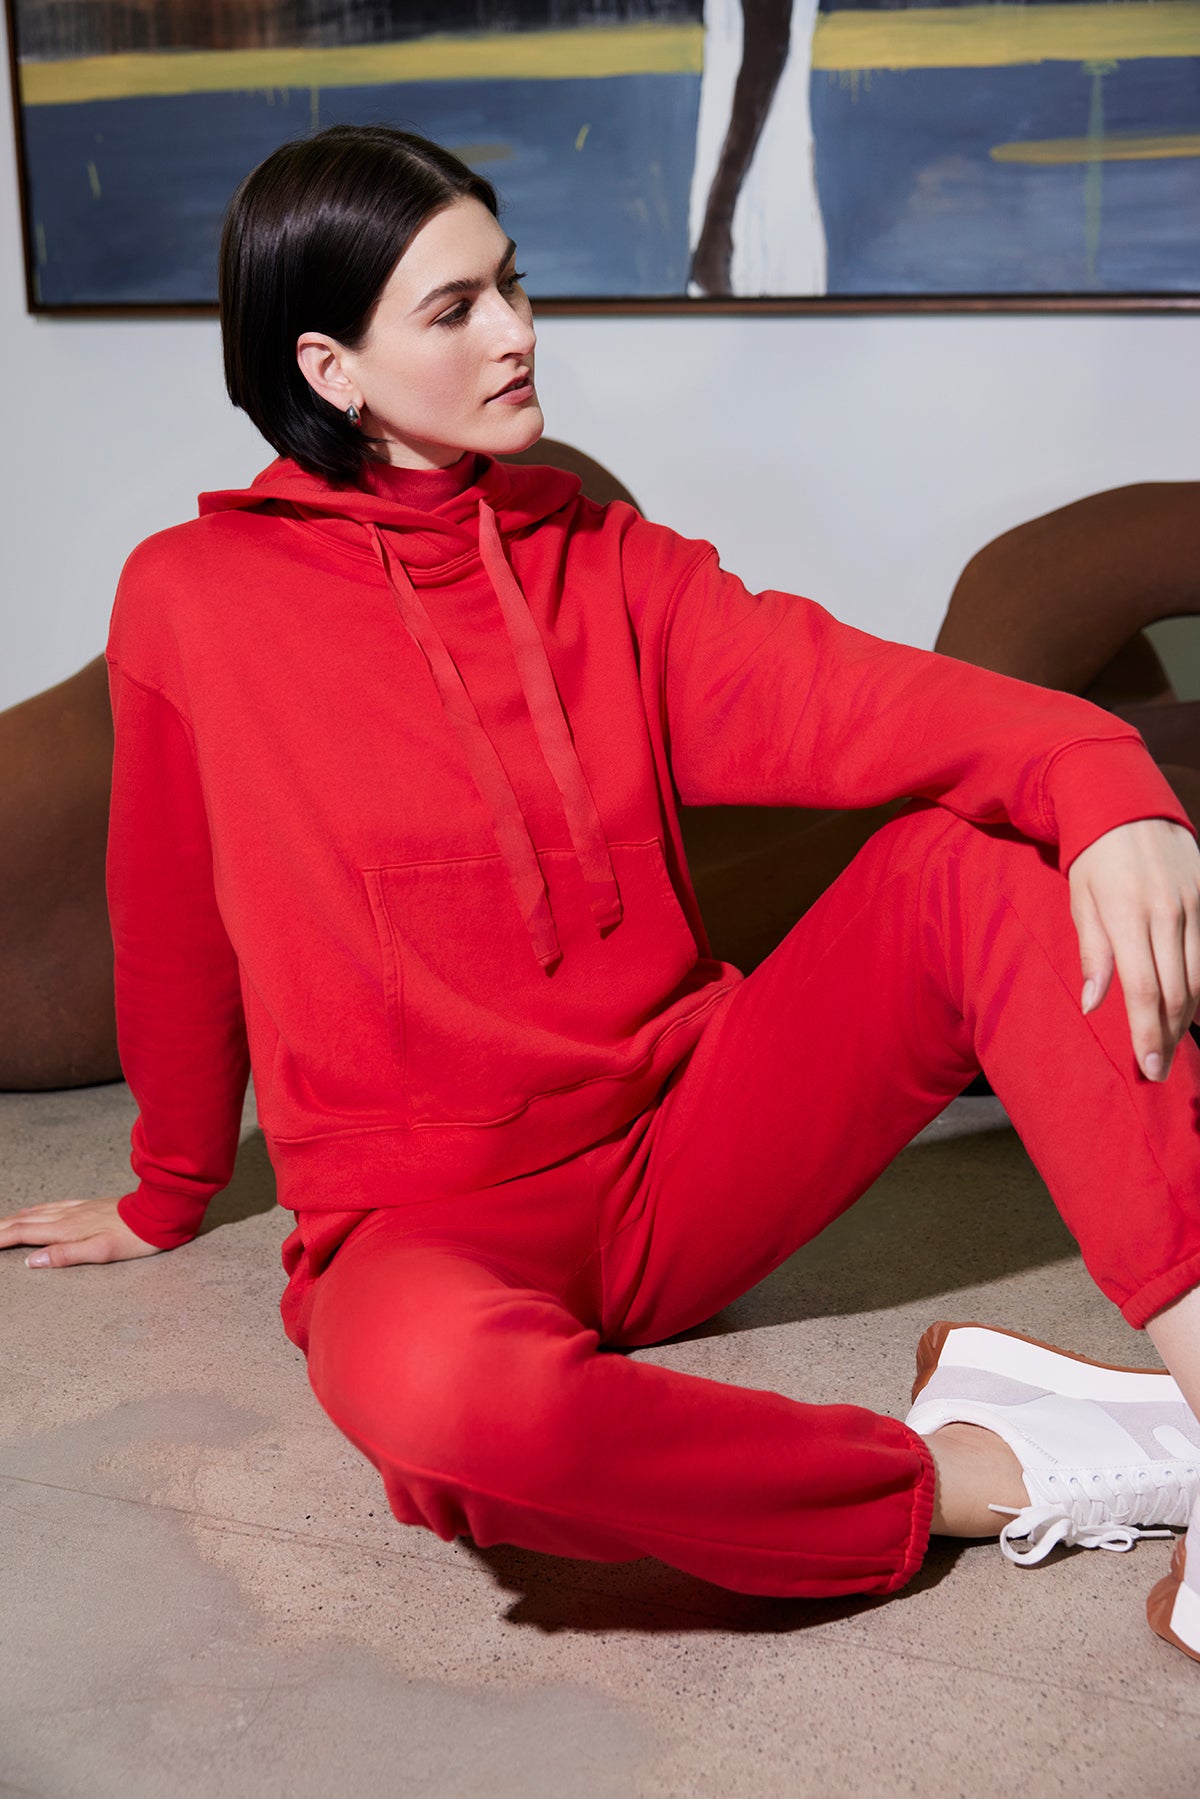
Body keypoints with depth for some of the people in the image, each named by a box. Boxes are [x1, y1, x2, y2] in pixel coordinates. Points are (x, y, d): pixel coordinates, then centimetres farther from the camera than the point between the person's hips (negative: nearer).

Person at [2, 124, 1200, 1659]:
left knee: (973, 859, -18)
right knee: (440, 1378, -40)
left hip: (681, 1158, 4)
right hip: (428, 1223, -3)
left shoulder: (604, 561, 7)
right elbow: (172, 925, 10)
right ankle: (990, 1468, -21)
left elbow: (834, 694, -11)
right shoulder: (192, 599, -2)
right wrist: (170, 1192, 23)